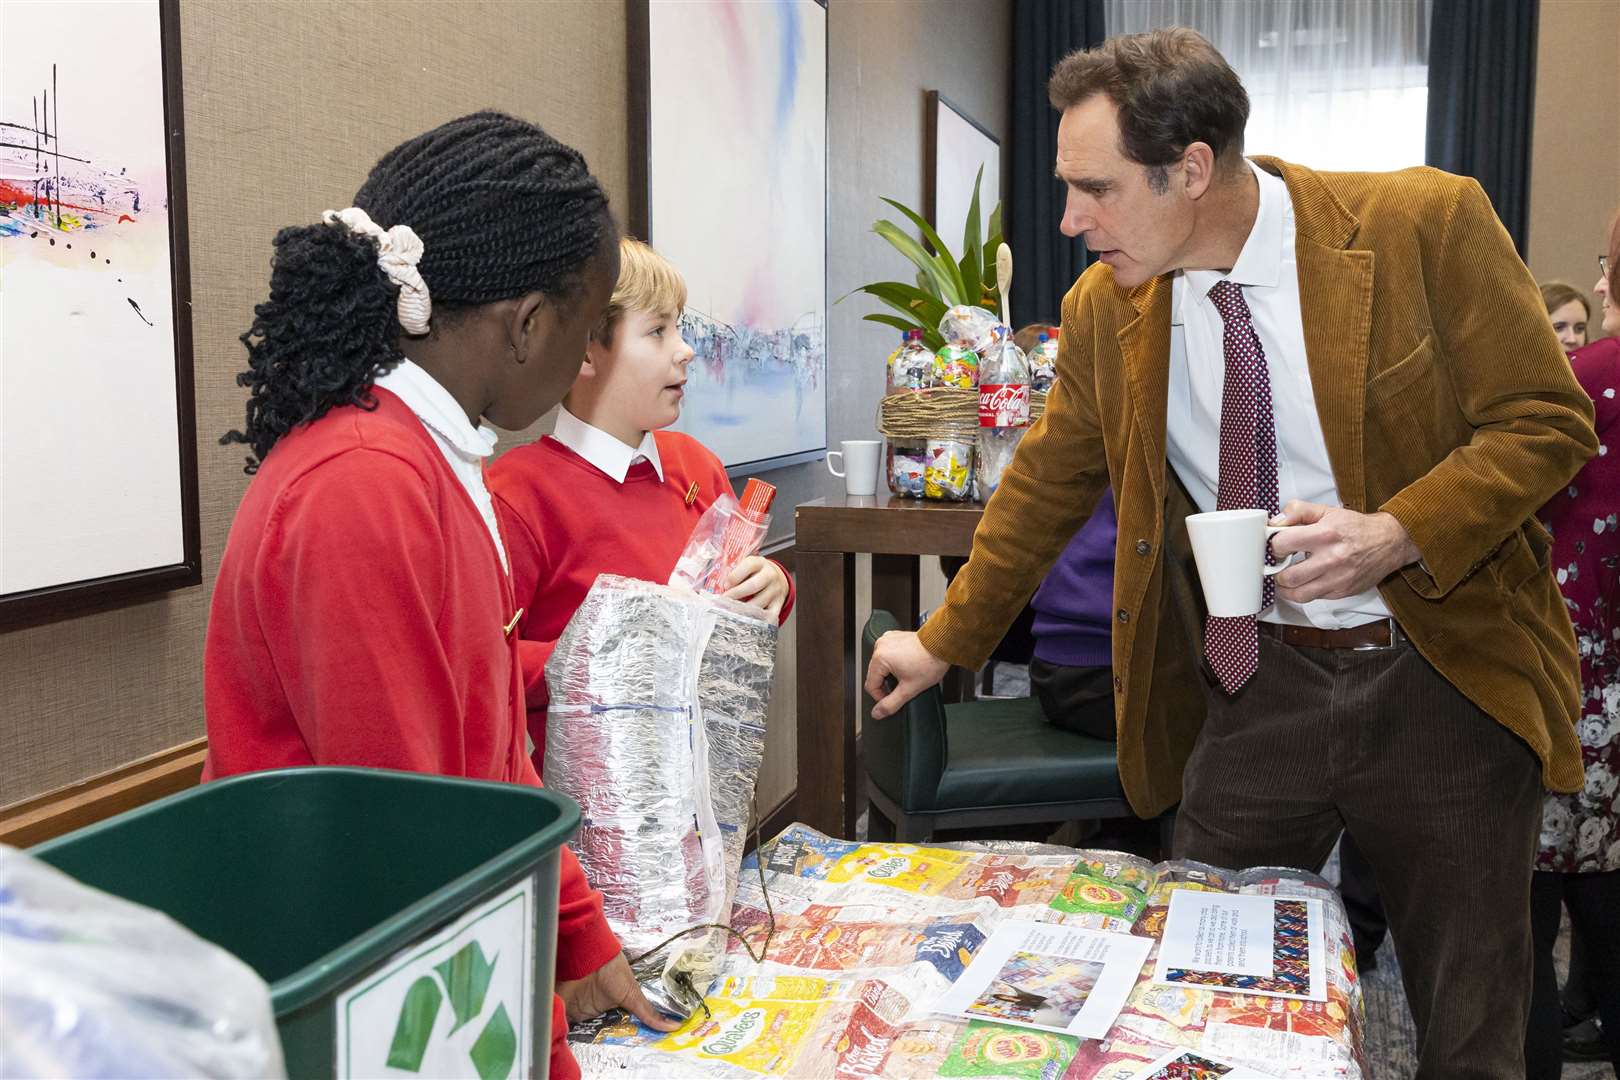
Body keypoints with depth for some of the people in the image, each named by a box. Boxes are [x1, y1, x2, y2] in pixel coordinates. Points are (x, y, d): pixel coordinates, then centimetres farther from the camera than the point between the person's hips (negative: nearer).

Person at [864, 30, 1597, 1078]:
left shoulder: (1428, 223, -13)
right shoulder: (1106, 307, -2)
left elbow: (1548, 420, -7)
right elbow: (1047, 486, 10)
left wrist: (1395, 535, -24)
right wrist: (944, 641, 15)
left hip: (1443, 674, -2)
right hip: (1255, 685, 3)